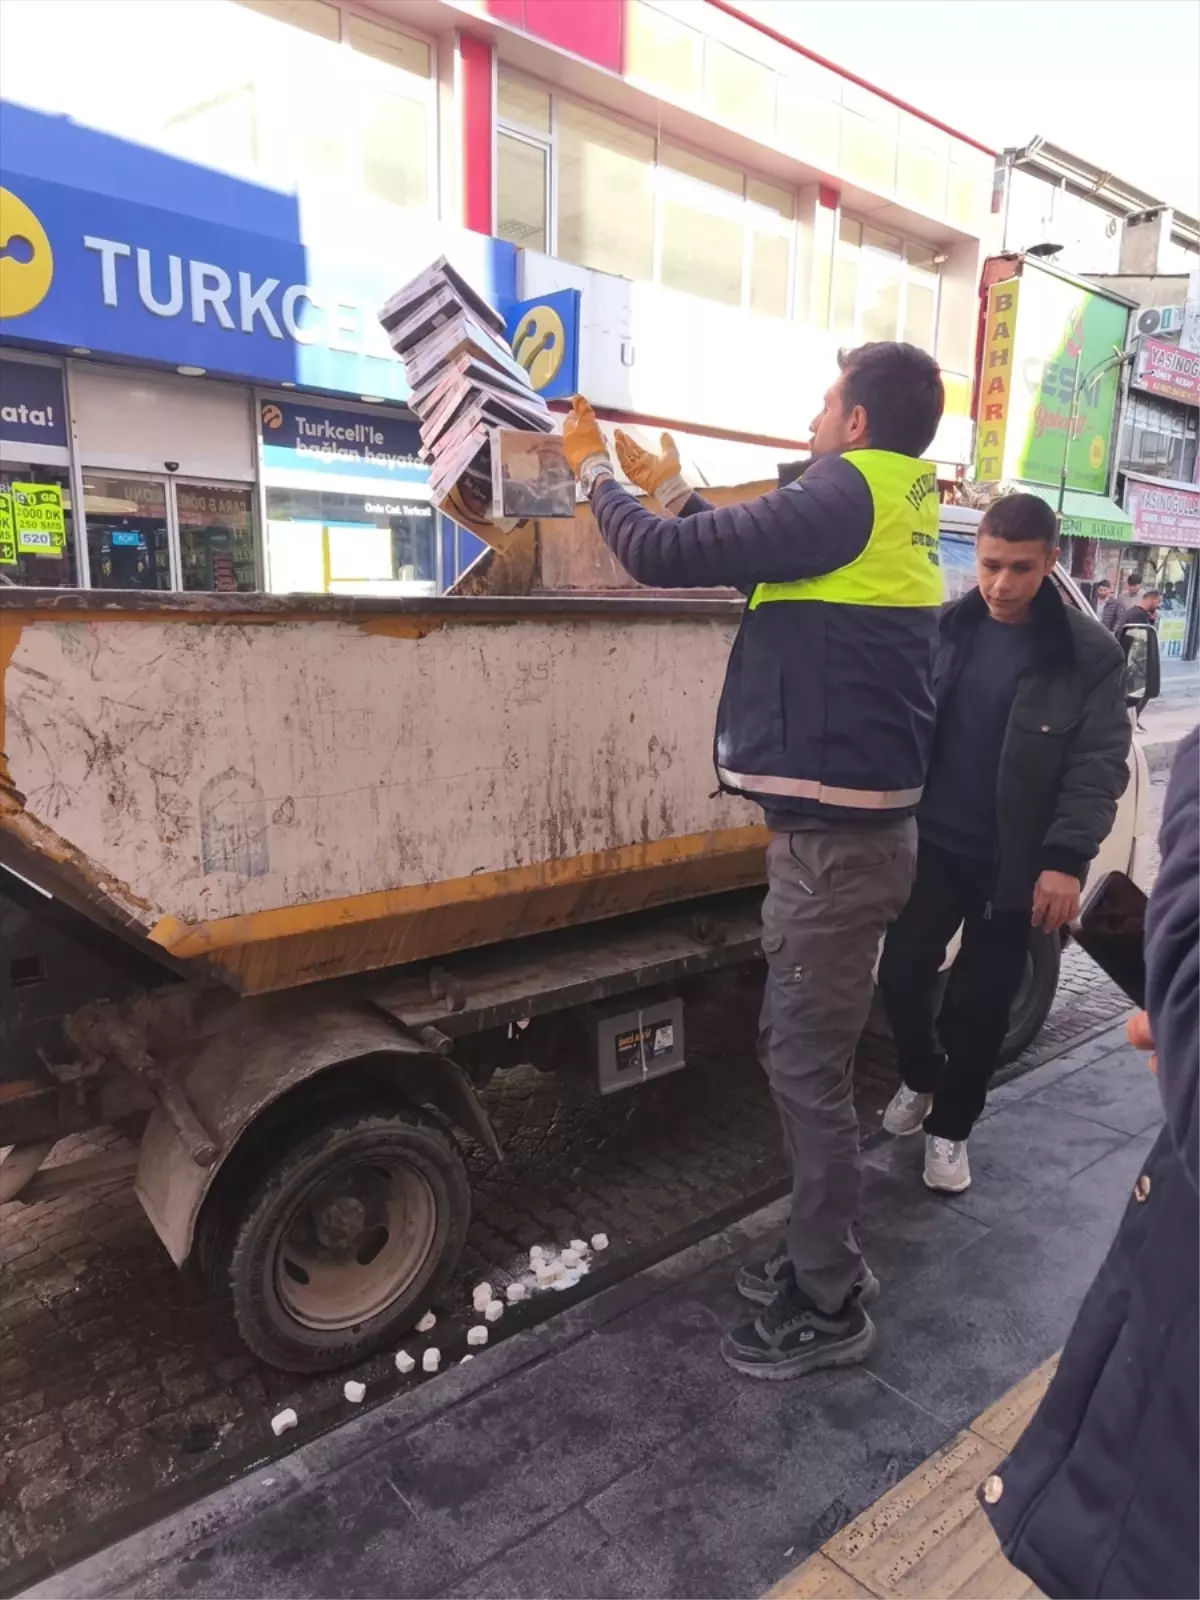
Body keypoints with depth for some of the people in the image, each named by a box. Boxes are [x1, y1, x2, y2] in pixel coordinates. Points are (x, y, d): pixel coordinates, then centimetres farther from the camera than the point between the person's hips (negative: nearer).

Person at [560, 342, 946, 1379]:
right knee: (802, 1053, 18)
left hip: (835, 837, -10)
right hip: (844, 825, 10)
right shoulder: (894, 509, 14)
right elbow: (748, 555, 27)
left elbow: (665, 559, -15)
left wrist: (596, 470, 3)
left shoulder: (847, 497, -15)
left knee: (809, 1069, 1)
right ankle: (826, 1259, 33)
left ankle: (830, 1311, 18)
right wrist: (675, 491, 28)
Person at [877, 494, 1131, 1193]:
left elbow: (1100, 764, -11)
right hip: (932, 842, 3)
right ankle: (920, 1079, 36)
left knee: (983, 1000, 7)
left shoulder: (1091, 653, -7)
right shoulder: (942, 629, 0)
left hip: (1015, 860, -2)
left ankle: (951, 1126, 28)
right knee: (902, 974, 7)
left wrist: (1066, 857, -21)